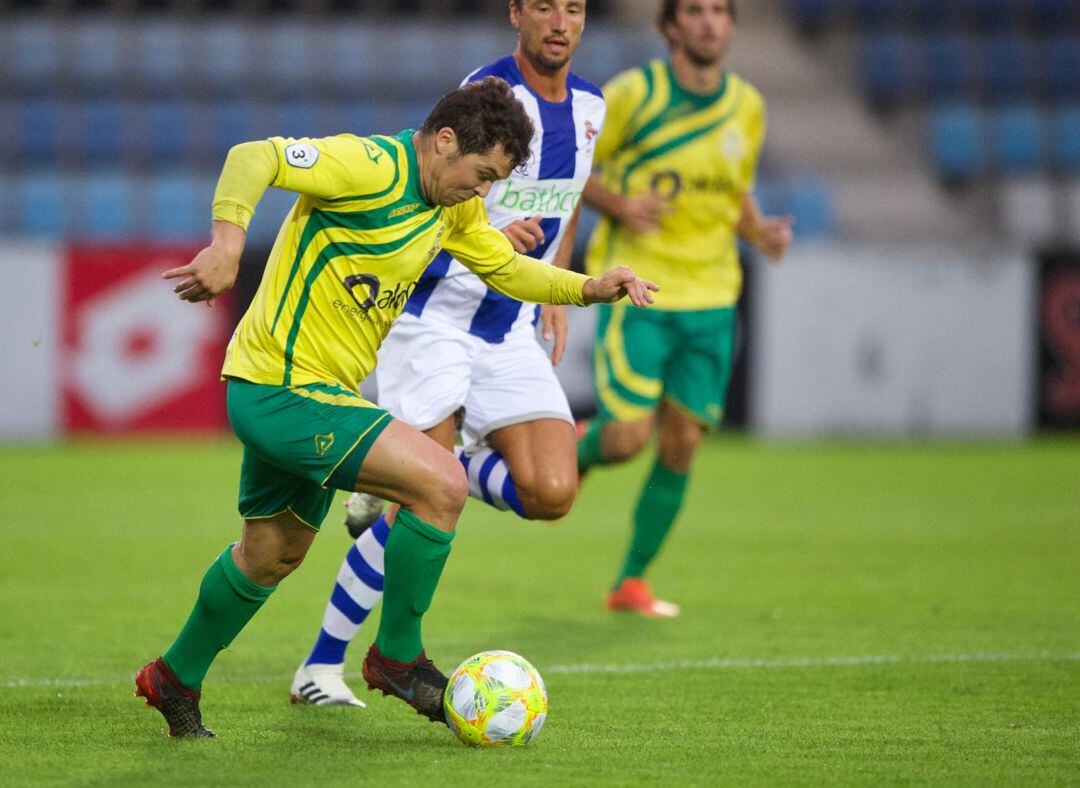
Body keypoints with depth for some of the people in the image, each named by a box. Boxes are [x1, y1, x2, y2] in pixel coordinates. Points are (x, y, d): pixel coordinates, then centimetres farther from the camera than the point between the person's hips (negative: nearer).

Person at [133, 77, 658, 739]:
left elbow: (506, 268, 19)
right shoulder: (369, 167, -20)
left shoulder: (453, 206, 9)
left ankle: (176, 680, 42)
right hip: (285, 391, -10)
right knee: (442, 483, -17)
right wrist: (228, 242, -44)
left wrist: (591, 288, 4)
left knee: (271, 556, 24)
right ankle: (397, 657, -1)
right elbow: (252, 158, -28)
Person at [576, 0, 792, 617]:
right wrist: (619, 204, -17)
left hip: (711, 298, 4)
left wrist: (761, 232, 0)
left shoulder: (748, 108, 7)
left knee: (681, 444, 1)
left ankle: (632, 582, 14)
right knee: (628, 436, -13)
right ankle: (575, 455, 24)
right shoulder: (634, 93, -7)